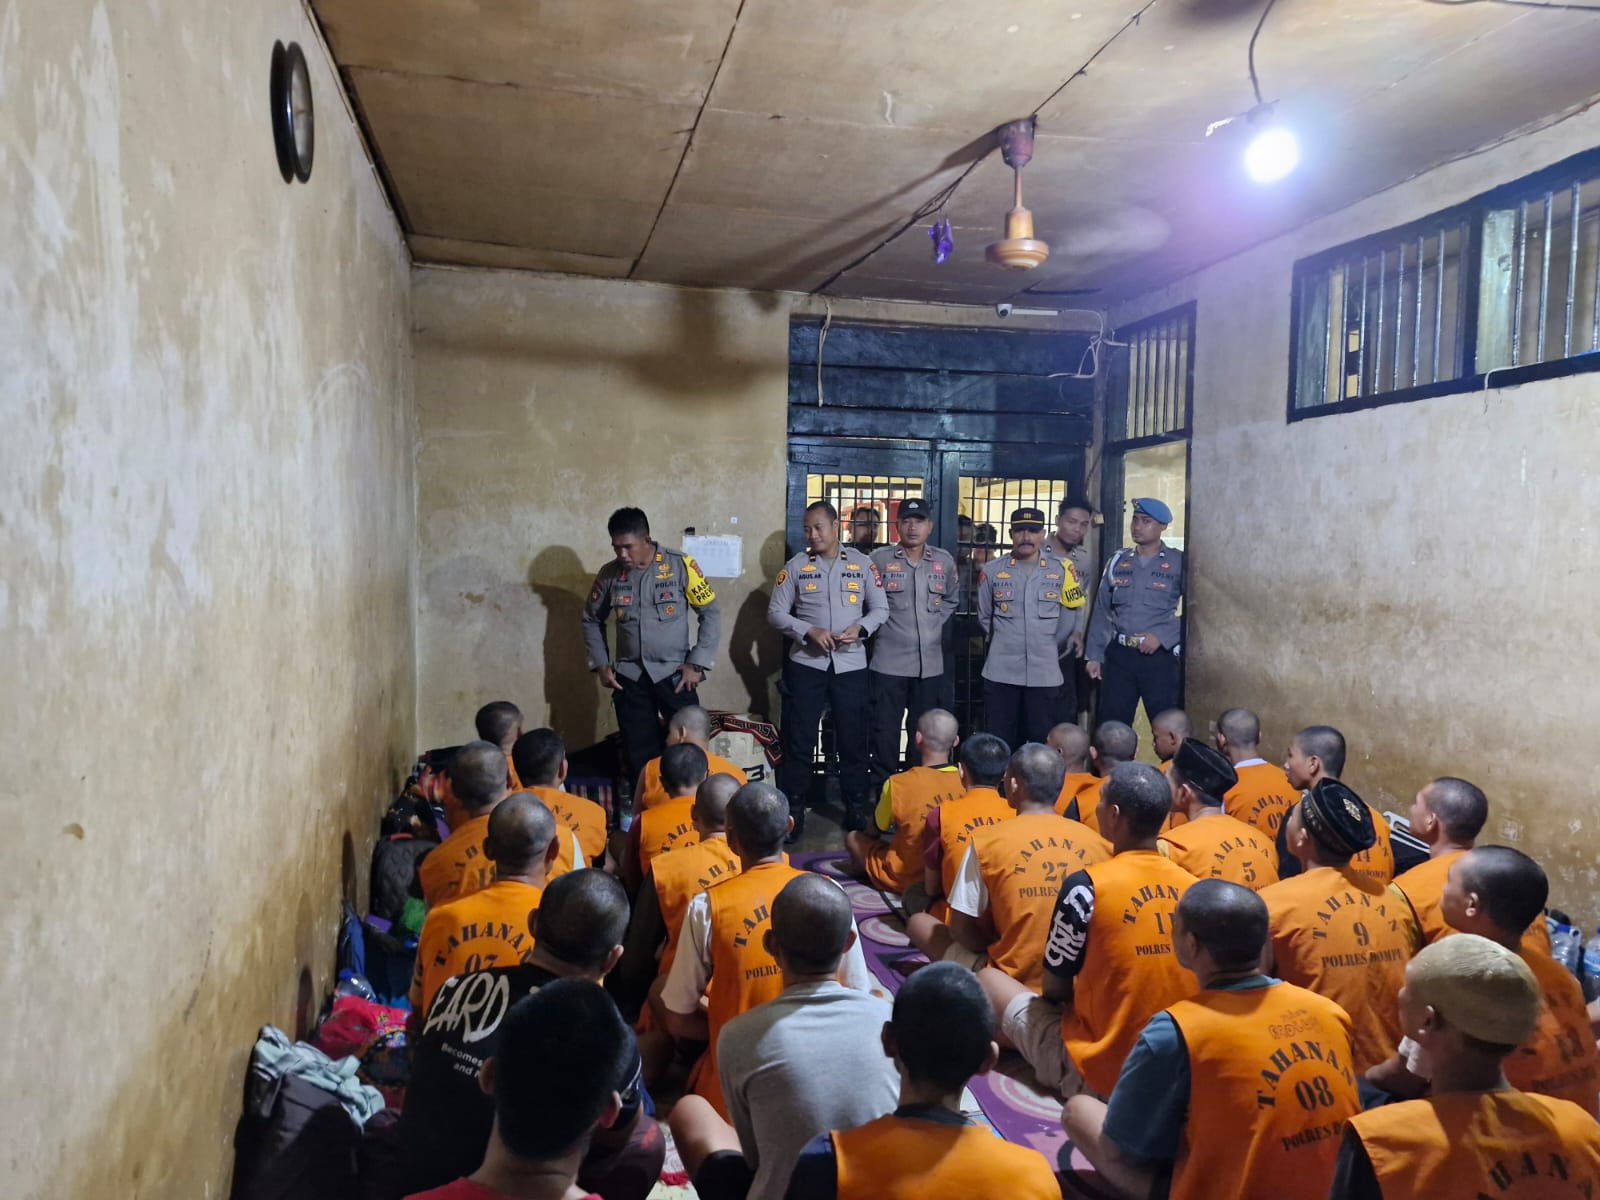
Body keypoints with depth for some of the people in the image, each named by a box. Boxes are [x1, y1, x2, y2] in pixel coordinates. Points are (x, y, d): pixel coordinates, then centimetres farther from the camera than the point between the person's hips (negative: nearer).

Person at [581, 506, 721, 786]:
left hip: (675, 674, -3)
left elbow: (710, 614, -4)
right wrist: (600, 664, 6)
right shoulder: (609, 573, 0)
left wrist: (697, 663, -9)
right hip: (629, 677, 3)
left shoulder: (680, 565, -9)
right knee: (639, 756, 9)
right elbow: (591, 620, 15)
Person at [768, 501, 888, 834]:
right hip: (806, 664, 0)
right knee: (799, 740, 4)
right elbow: (775, 613, 0)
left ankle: (856, 808, 22)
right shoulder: (795, 566, 2)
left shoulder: (862, 564, 4)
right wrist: (808, 631, -15)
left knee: (853, 739, 8)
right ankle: (793, 810, 15)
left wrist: (860, 628, -13)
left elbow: (881, 608, 7)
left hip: (851, 665, 1)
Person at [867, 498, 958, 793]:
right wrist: (877, 628, -2)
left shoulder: (944, 561, 7)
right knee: (885, 731, 0)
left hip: (930, 664, 3)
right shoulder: (880, 559, -3)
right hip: (889, 663, -3)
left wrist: (935, 624, 11)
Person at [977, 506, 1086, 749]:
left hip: (1045, 674, 0)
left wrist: (1047, 649, 11)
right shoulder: (992, 571, 2)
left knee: (1043, 741, 6)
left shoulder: (1061, 571, 1)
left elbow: (1072, 620, 7)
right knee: (999, 741, 5)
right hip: (1001, 672, 0)